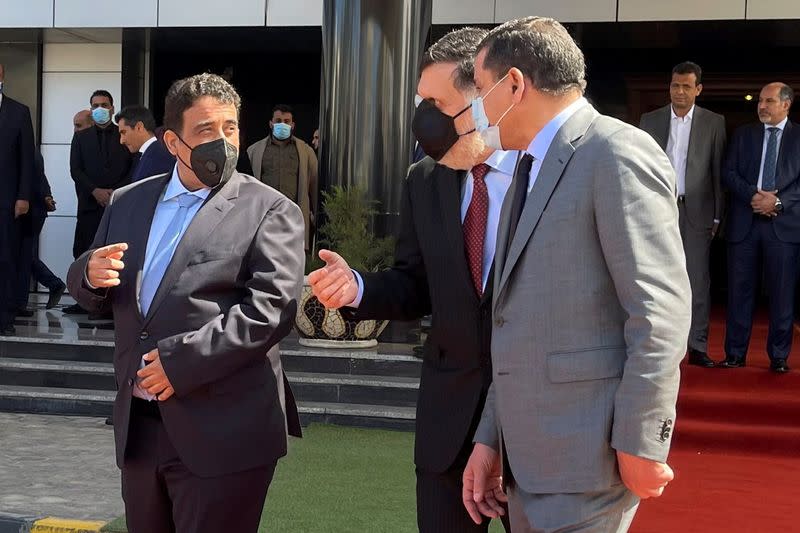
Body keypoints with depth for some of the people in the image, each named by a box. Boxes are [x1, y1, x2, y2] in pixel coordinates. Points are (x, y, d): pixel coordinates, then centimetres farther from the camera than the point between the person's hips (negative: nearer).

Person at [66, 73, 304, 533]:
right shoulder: (128, 202, 13)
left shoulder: (270, 211, -5)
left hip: (221, 434, -5)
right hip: (137, 425, 6)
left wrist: (182, 361, -20)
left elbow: (271, 307, -16)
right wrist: (90, 274, -6)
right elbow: (94, 296, 18)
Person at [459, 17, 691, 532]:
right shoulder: (531, 170, 18)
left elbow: (660, 310, -16)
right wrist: (490, 439, 14)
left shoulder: (617, 152, -10)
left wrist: (640, 442, -17)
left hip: (587, 450, -8)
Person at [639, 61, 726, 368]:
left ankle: (697, 347, 4)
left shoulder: (713, 123, 4)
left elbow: (719, 172, 3)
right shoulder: (650, 120, 7)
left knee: (698, 280, 0)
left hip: (696, 210, -1)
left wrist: (718, 216, -1)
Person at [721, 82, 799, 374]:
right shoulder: (743, 134, 13)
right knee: (740, 290, 4)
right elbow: (729, 173, 4)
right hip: (744, 223, 2)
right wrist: (753, 195, -11)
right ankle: (735, 354, 10)